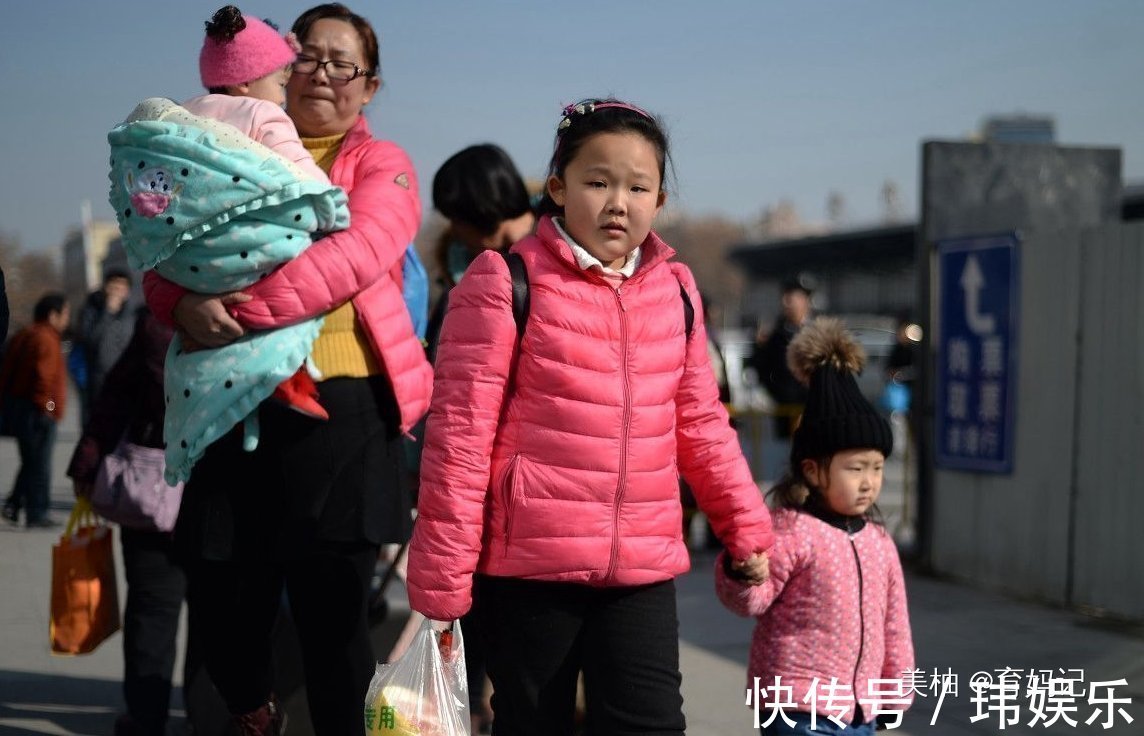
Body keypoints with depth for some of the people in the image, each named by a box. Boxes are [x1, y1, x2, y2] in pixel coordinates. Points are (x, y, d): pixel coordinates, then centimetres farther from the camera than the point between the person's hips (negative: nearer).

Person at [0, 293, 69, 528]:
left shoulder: (23, 336, 16)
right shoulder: (46, 340, -15)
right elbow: (43, 376, -24)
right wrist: (47, 405, -18)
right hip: (35, 411, -9)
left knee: (31, 462, 20)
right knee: (39, 464, -2)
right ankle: (37, 515, 2)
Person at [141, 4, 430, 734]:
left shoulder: (381, 166, 6)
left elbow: (359, 254, -14)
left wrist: (251, 304, -23)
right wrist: (185, 301, -12)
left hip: (337, 411, -4)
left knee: (333, 613, 2)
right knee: (221, 601, 7)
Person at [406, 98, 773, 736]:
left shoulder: (675, 289, 8)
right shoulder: (506, 282, -7)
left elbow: (701, 424, 19)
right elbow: (460, 432, -9)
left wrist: (747, 527, 21)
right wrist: (442, 579, -10)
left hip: (645, 567, 4)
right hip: (527, 565, -4)